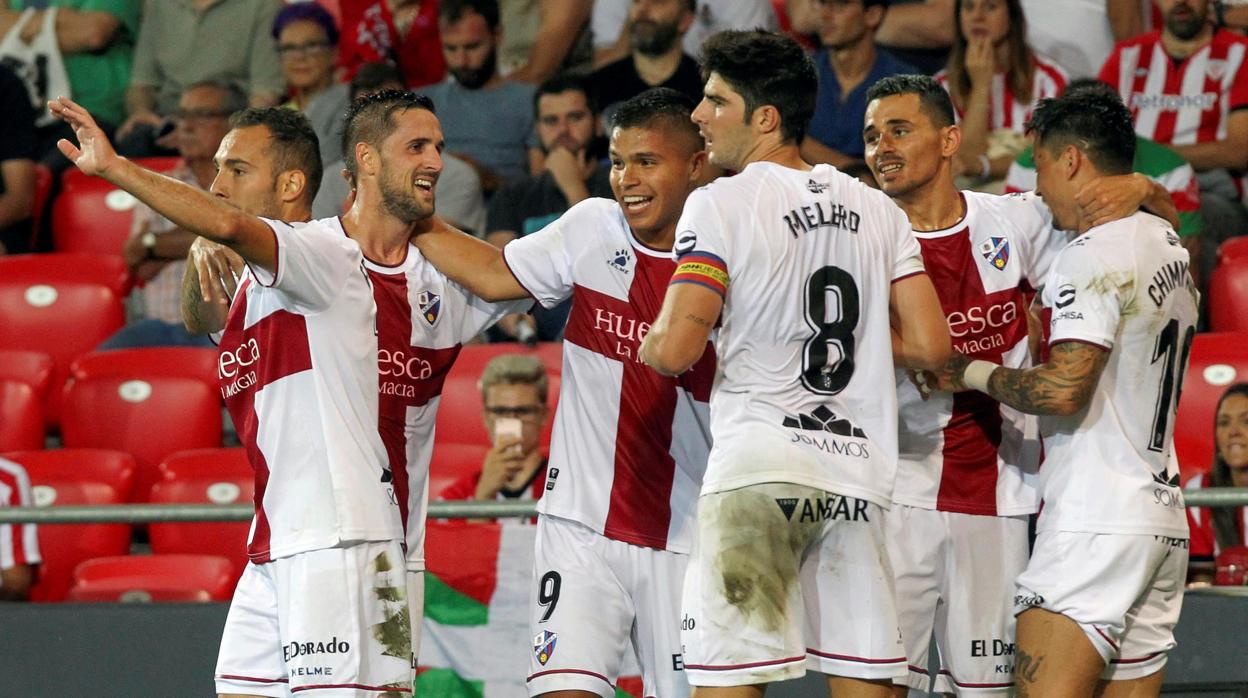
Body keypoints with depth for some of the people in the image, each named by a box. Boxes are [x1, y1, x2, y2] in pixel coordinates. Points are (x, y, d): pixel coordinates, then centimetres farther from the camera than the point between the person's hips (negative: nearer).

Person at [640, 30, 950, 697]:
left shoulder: (720, 204, -3)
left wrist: (649, 342, 11)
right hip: (859, 472, 6)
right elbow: (930, 344, 9)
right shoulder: (877, 210, 13)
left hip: (757, 466, -6)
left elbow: (675, 350, -12)